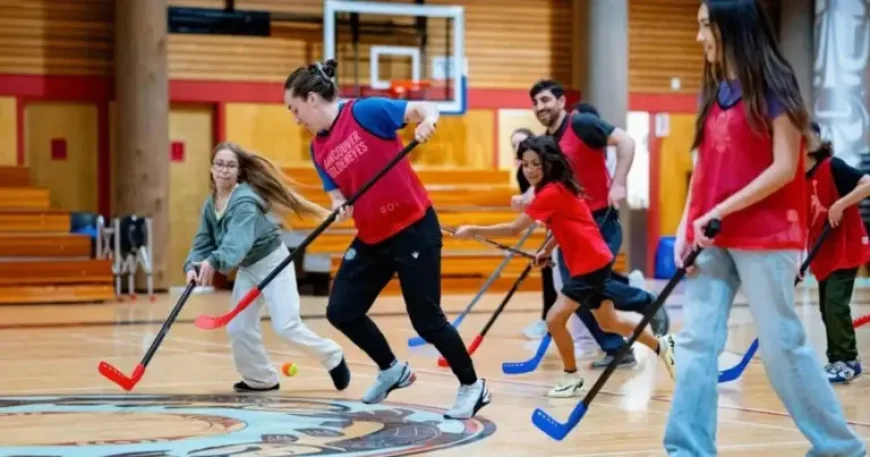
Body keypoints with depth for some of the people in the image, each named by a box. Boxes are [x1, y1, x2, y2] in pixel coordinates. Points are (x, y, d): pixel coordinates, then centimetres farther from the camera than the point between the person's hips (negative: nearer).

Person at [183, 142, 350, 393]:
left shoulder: (245, 200, -28)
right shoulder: (210, 205, -2)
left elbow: (238, 241, -44)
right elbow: (203, 242, -6)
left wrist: (214, 262, -61)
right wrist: (193, 266, -27)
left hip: (272, 263, -8)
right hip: (247, 269, 8)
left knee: (286, 326, -12)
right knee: (238, 328, 2)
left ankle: (332, 357, 12)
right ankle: (261, 379, 21)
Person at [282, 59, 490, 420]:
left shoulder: (365, 112, -15)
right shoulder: (318, 149, 6)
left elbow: (424, 109, -15)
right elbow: (338, 194, 9)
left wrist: (427, 122, -38)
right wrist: (340, 207, -15)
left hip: (414, 228, -8)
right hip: (371, 239, 8)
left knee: (426, 320, -6)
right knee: (341, 311, 6)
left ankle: (472, 387, 13)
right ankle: (392, 370, 28)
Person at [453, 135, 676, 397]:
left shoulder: (551, 192, -22)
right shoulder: (558, 189, 8)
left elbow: (514, 229, -23)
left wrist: (473, 230, -20)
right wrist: (547, 250, 10)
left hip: (590, 264, -10)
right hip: (594, 261, 10)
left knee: (555, 318, -12)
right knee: (609, 323, 21)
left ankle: (572, 376, 5)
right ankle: (662, 346, 37)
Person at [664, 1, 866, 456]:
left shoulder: (773, 86, -9)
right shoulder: (714, 93, 11)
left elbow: (785, 168, -14)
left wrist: (721, 212, -18)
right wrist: (686, 226, 1)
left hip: (764, 237, -6)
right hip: (713, 239, 7)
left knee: (783, 345, 1)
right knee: (695, 341, 0)